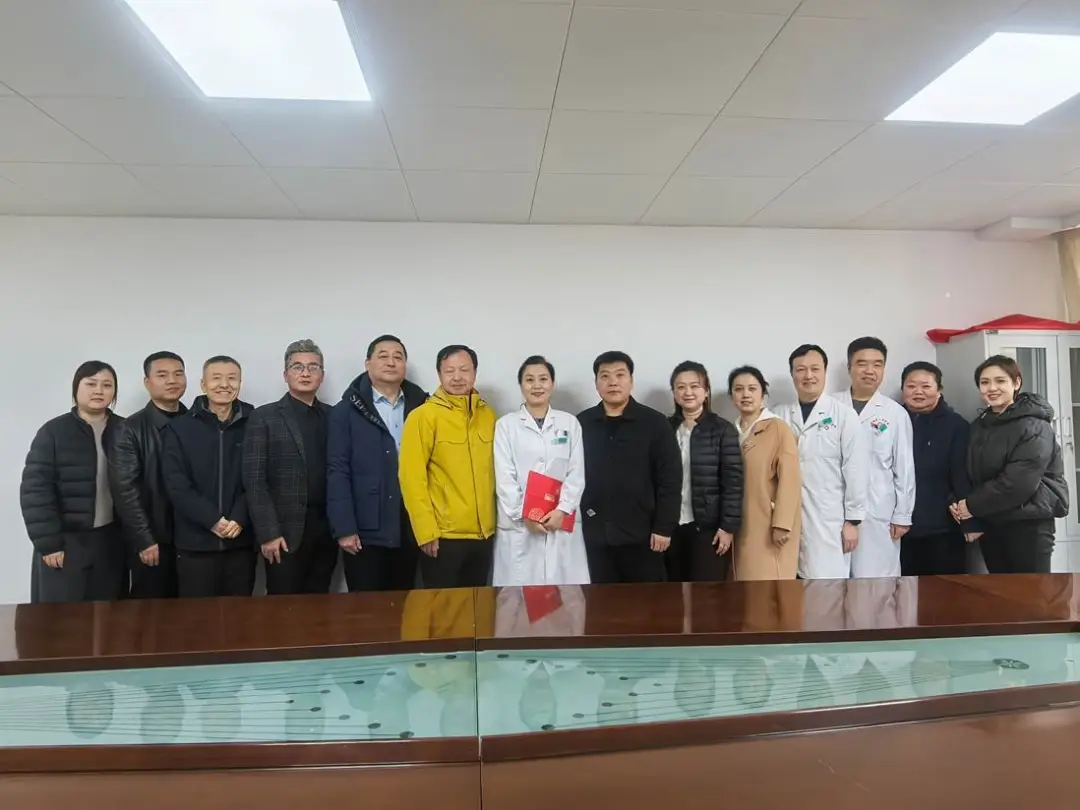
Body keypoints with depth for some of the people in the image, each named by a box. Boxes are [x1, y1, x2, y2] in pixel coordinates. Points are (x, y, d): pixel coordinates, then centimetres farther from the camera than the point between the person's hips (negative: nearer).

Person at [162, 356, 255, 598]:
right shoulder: (179, 428, 2)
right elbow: (176, 485, -5)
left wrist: (239, 519, -15)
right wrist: (213, 520, -14)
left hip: (241, 541, 1)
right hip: (195, 543, -1)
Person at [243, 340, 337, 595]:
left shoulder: (333, 416, 9)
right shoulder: (263, 418, -1)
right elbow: (254, 480, -6)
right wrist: (267, 532, -12)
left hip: (326, 529, 3)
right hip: (285, 531, -3)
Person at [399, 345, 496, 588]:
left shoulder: (488, 415, 6)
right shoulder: (424, 416, -8)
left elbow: (493, 469, 11)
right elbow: (411, 477, -11)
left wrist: (492, 521, 6)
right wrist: (426, 531, -15)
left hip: (483, 534, 5)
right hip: (444, 536, -5)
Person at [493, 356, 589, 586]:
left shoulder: (570, 423, 8)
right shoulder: (506, 425, 4)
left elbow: (576, 474, 3)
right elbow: (504, 478, -1)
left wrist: (562, 510, -8)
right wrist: (524, 514, -10)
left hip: (562, 522, 1)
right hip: (518, 525, -1)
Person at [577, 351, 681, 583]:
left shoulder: (655, 423, -2)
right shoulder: (581, 424, 5)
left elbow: (670, 479, -4)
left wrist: (664, 528, -8)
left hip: (641, 533, -2)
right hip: (595, 534, 2)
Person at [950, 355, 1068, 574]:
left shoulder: (1034, 426, -11)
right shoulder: (979, 425, 10)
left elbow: (1020, 481, -21)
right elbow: (972, 474, 13)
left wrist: (973, 505, -15)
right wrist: (958, 502, -6)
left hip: (1029, 523, -6)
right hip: (990, 523, 6)